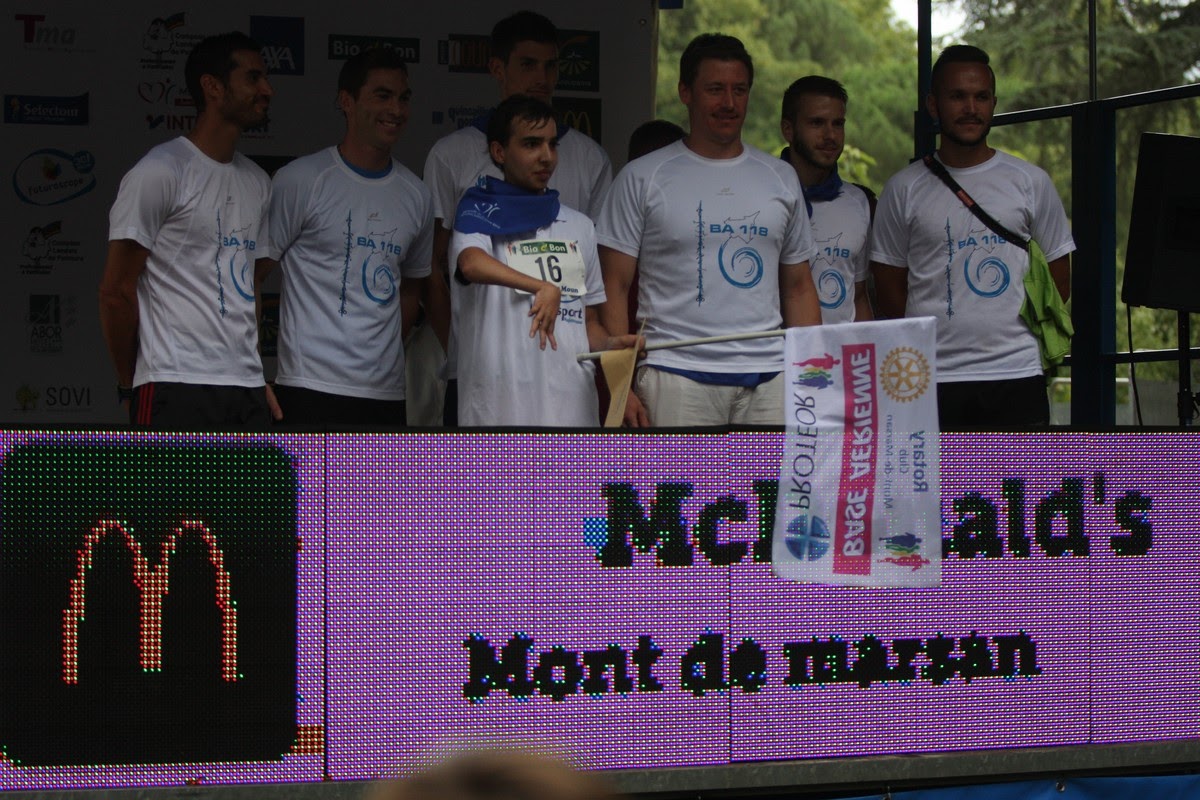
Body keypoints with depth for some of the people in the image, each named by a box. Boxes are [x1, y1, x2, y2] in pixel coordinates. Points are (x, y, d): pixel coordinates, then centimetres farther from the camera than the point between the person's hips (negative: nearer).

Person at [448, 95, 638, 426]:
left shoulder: (579, 227, 20)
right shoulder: (480, 215, 2)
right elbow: (471, 264, -22)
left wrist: (611, 344, 0)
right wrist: (543, 288, -37)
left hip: (572, 403, 5)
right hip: (500, 408, -5)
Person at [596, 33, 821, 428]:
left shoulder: (781, 179, 15)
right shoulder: (642, 178, 4)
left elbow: (799, 288, 18)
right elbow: (614, 289, 1)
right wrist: (620, 387, -8)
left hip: (768, 379, 3)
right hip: (679, 376, -3)